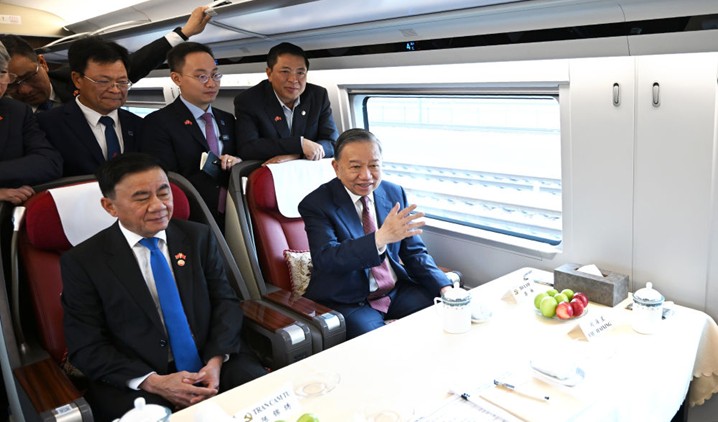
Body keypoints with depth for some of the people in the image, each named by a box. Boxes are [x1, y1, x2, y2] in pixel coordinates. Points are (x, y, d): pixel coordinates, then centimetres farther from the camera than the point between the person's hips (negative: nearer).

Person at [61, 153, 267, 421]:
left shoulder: (198, 237, 6)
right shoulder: (82, 262, -2)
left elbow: (226, 301, 5)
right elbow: (86, 347, -4)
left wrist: (216, 361, -12)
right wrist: (153, 382, -17)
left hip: (211, 363, 3)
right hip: (133, 383, -2)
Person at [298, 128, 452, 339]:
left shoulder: (395, 193, 4)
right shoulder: (316, 204, -11)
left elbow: (414, 252, 8)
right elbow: (324, 259, -26)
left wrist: (445, 288, -9)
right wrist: (381, 237, -40)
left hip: (398, 290, 5)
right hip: (348, 301, -5)